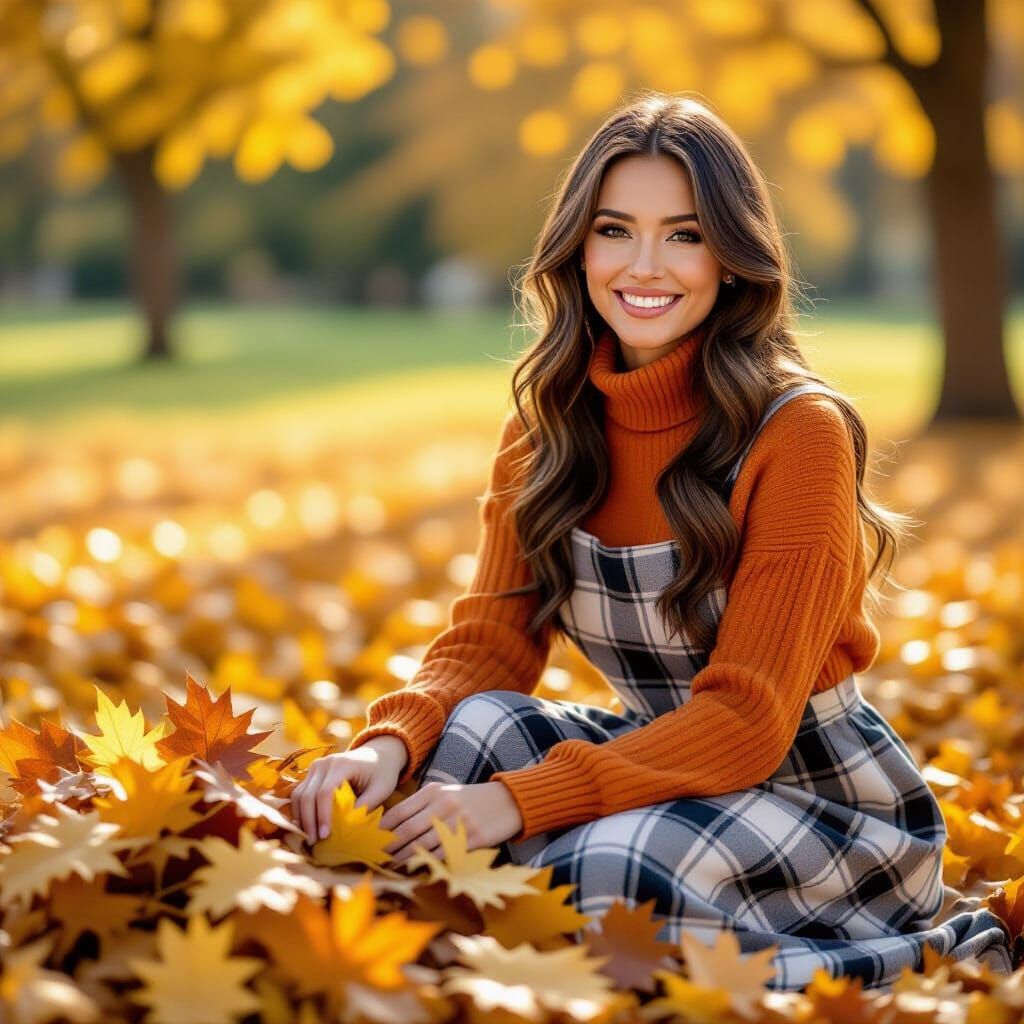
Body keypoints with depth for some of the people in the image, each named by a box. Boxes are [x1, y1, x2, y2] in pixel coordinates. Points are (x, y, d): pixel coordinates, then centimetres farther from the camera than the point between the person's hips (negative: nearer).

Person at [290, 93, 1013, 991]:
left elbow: (747, 719, -23)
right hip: (675, 769, 5)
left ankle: (928, 960, -9)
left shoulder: (796, 433, -19)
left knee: (611, 872, -33)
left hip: (842, 807, -4)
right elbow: (491, 641, -4)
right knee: (471, 730, -22)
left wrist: (523, 800, -33)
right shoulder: (548, 424, 0)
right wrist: (393, 741, -26)